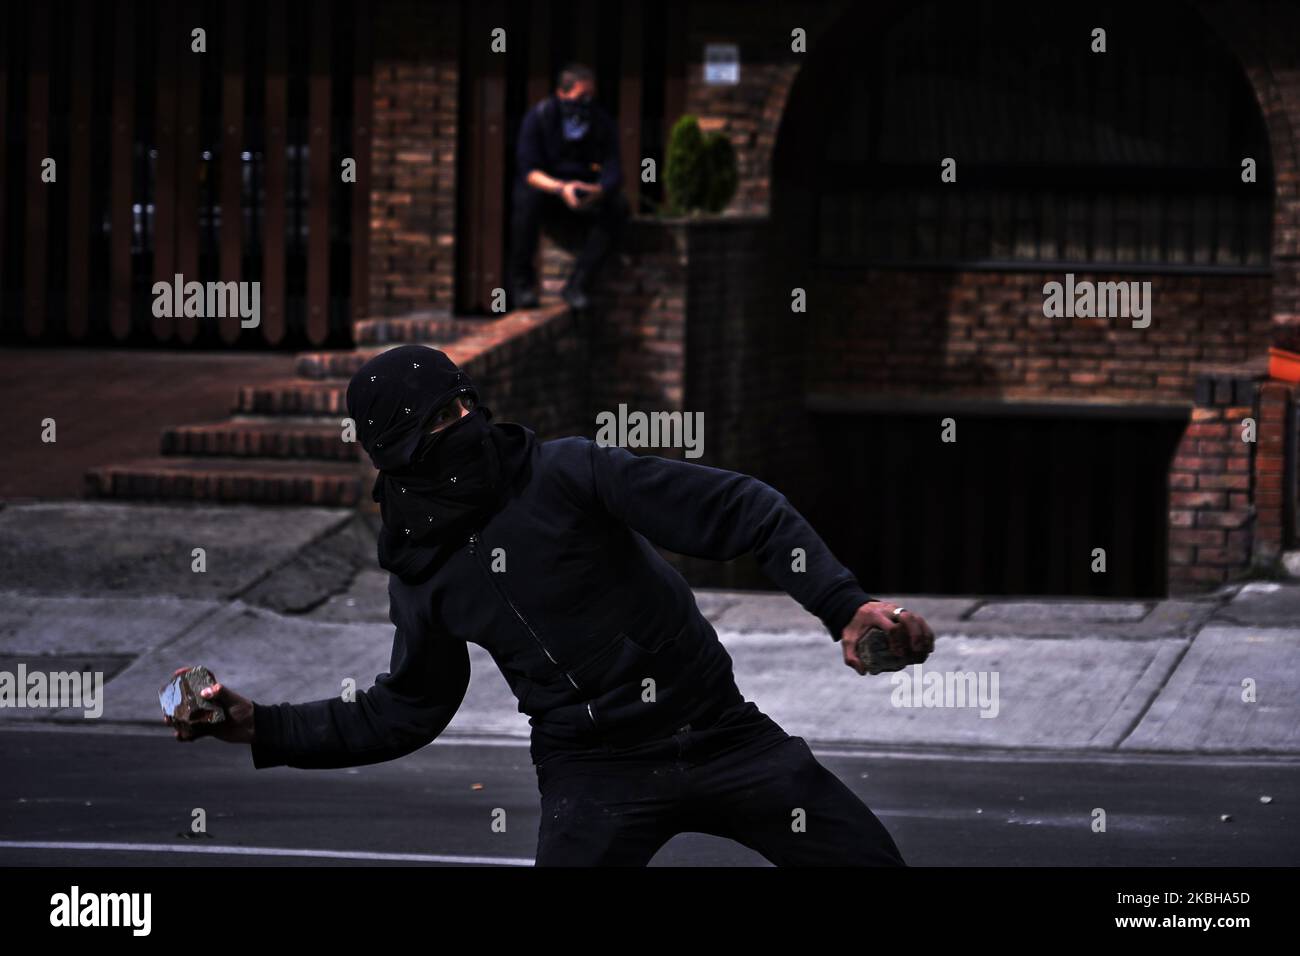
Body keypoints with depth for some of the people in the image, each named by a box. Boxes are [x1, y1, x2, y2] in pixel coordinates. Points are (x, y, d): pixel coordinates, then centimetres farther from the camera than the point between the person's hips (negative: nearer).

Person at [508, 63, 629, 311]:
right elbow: (528, 170, -20)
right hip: (545, 187, -2)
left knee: (618, 207, -27)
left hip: (584, 194, 2)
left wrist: (599, 191, -37)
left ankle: (577, 285, -25)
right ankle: (521, 281, -22)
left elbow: (613, 172, -12)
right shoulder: (538, 118, -11)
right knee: (527, 197, -37)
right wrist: (560, 188, -39)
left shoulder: (602, 123, -3)